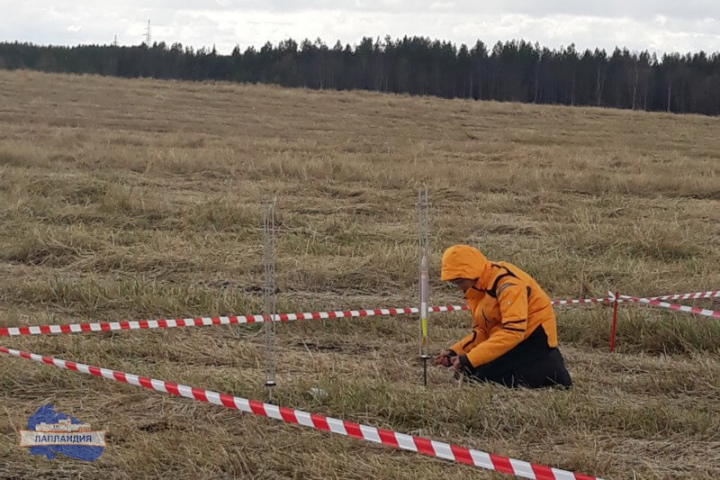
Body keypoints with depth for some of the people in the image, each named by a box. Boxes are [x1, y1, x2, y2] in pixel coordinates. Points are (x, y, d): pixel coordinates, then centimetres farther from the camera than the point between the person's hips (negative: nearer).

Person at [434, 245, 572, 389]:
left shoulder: (507, 282, -22)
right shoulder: (476, 288, 7)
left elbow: (513, 332, -31)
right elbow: (481, 331, 11)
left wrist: (470, 359, -32)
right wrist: (454, 352, -7)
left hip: (534, 341, -10)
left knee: (480, 376, -23)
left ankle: (553, 376, -10)